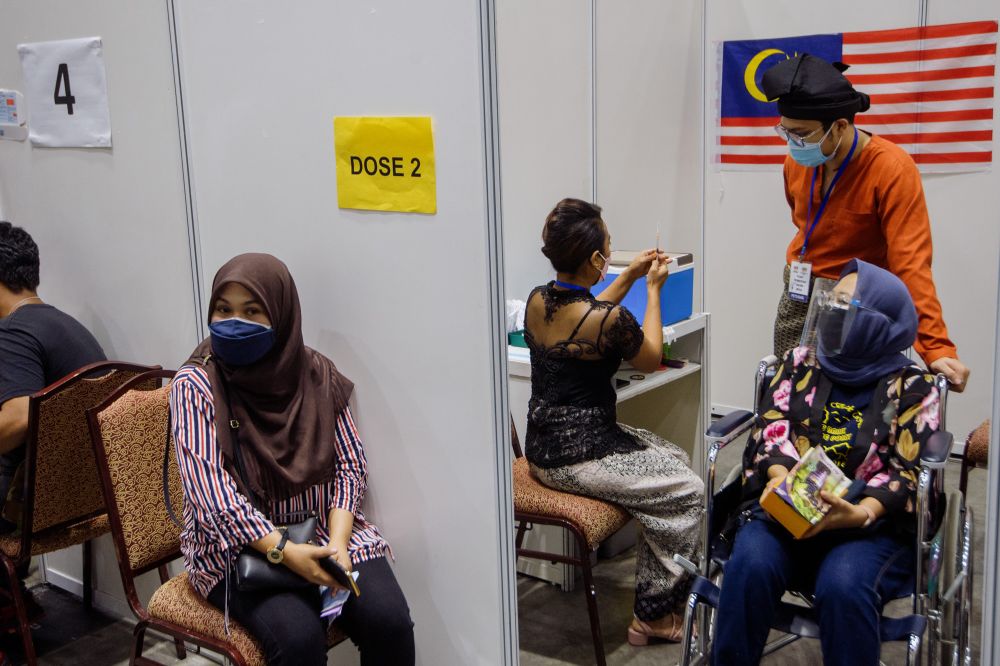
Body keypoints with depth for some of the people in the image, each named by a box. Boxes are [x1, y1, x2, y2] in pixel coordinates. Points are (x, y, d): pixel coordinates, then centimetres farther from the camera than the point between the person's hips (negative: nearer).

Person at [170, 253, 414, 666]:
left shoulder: (316, 374, 0)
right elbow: (211, 491, -17)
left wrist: (337, 541, -14)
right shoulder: (196, 385, -9)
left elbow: (350, 465, 2)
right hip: (238, 546, -2)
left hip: (325, 528, 3)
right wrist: (285, 553, -26)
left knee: (388, 620, -21)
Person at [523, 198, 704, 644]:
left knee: (674, 458, 20)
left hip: (544, 448, 9)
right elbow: (651, 359, -2)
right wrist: (653, 289, 5)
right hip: (578, 459, -9)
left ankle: (657, 596, 25)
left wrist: (628, 279, 17)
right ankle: (654, 615, 13)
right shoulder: (610, 320, -22)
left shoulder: (536, 301, -1)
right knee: (688, 491, 3)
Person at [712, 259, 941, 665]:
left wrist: (860, 513, -22)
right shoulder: (800, 364, 15)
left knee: (843, 586, -33)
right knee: (750, 564, -29)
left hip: (872, 524, -2)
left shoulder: (913, 388, 6)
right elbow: (772, 427, 3)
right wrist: (779, 475, -19)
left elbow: (909, 471, -3)